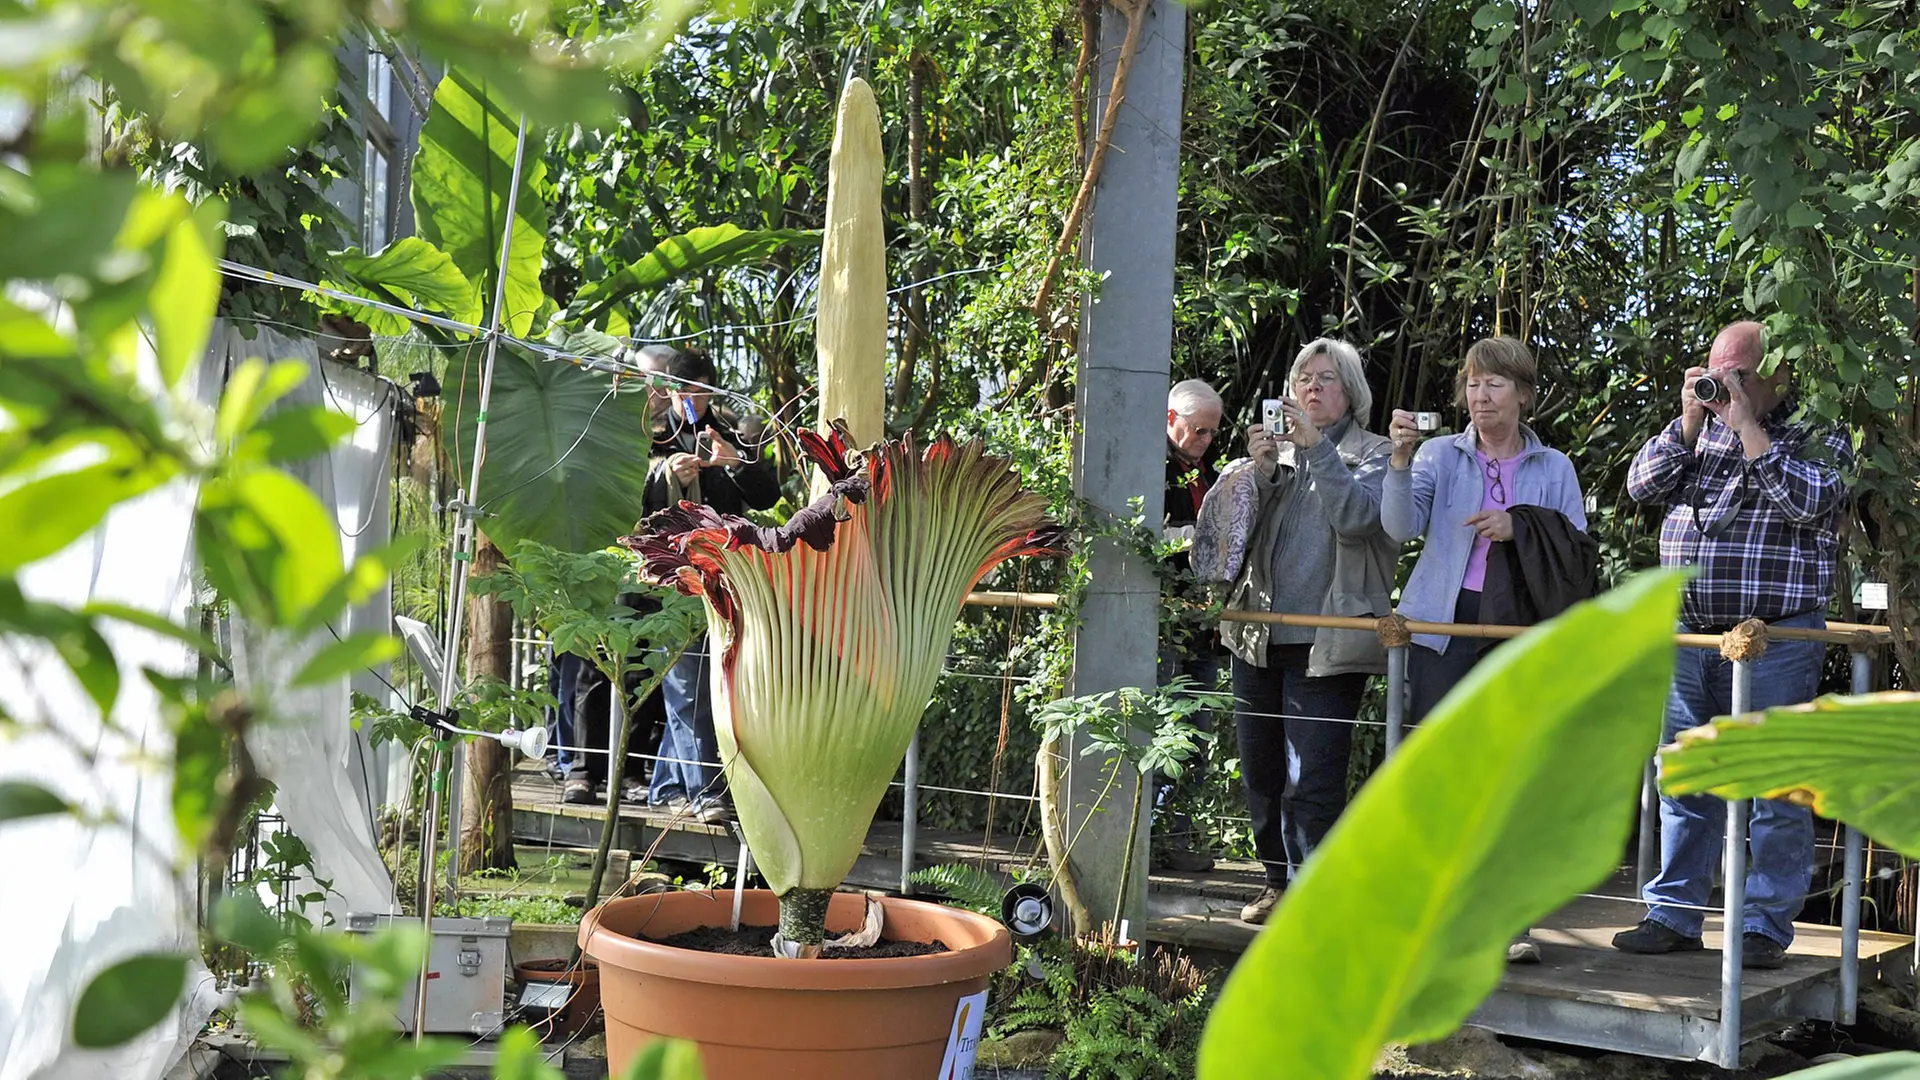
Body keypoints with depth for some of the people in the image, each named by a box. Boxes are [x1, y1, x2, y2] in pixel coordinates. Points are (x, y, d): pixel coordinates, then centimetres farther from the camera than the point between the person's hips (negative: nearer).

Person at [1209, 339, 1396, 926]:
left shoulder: (1372, 454, 4)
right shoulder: (1274, 451, 14)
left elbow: (1357, 518, -15)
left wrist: (1316, 445, -17)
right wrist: (1260, 473, -11)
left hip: (1327, 646, -5)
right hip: (1259, 636, 5)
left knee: (1313, 783, -12)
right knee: (1260, 772, 14)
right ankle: (1280, 881, 29)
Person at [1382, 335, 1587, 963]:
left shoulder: (1553, 468, 11)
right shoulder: (1441, 456, 8)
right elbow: (1401, 527, -6)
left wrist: (1519, 529, -10)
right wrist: (1401, 460, -21)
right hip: (1445, 626, 0)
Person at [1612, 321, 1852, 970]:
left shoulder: (1818, 434, 2)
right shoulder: (1699, 429, 16)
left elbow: (1808, 502, -15)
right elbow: (1643, 486, 7)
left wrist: (1748, 425, -12)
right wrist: (1689, 421, -3)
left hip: (1776, 640, -5)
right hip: (1688, 636, 5)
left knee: (1774, 788, -2)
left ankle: (1766, 926, 6)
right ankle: (1673, 914, 17)